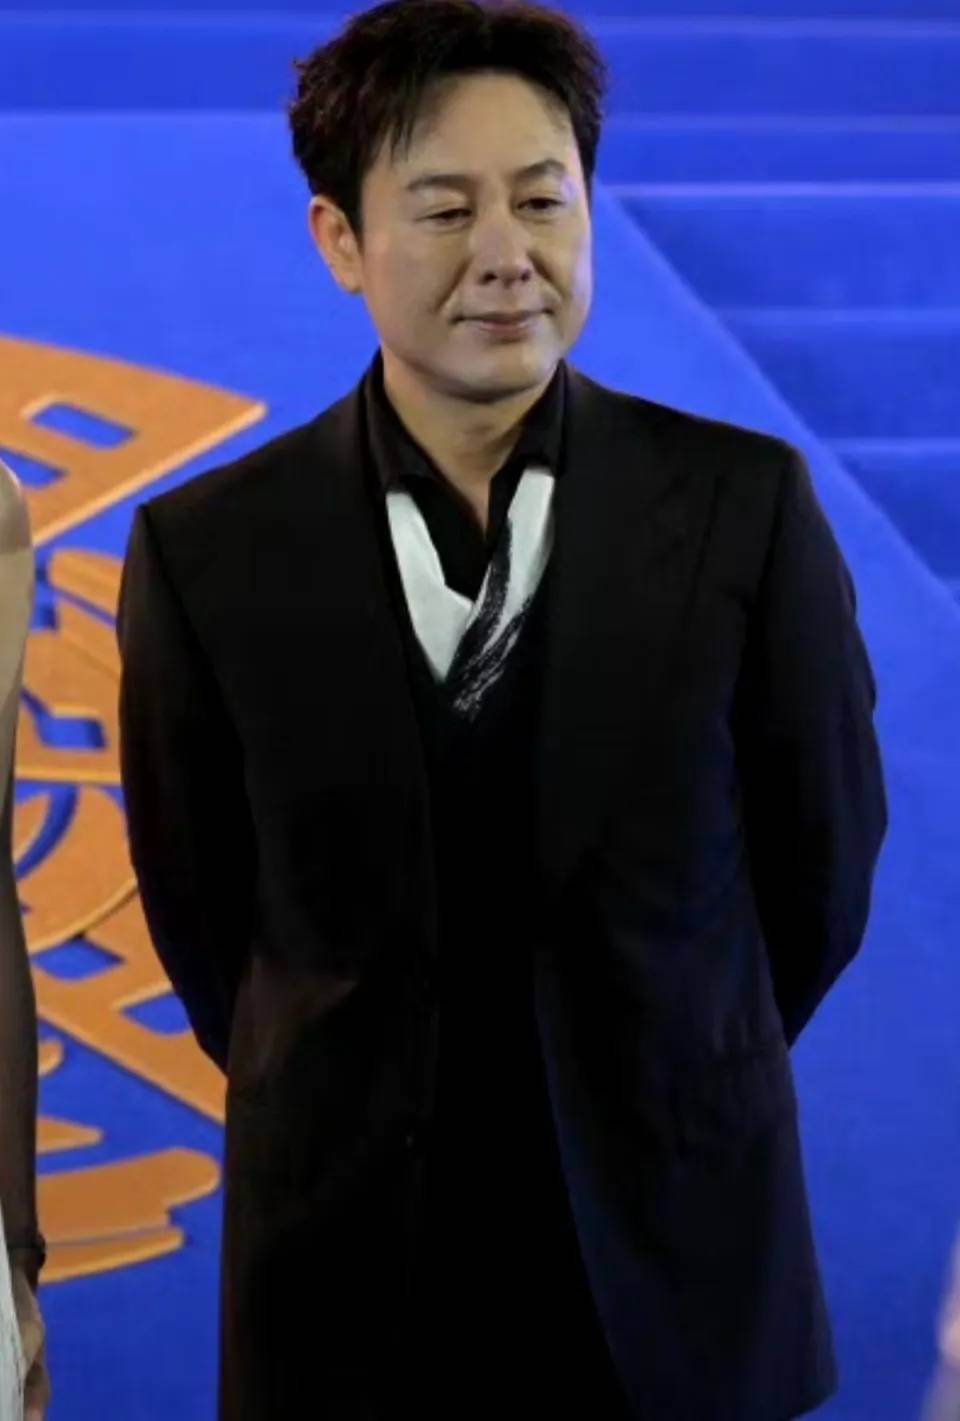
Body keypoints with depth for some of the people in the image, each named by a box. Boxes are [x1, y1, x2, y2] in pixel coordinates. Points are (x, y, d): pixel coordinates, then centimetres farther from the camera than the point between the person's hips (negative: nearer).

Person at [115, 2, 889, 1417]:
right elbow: (201, 911, 4)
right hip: (352, 1263, 0)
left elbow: (822, 860, 2)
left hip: (672, 1254, 0)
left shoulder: (745, 507, -9)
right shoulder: (206, 551, -9)